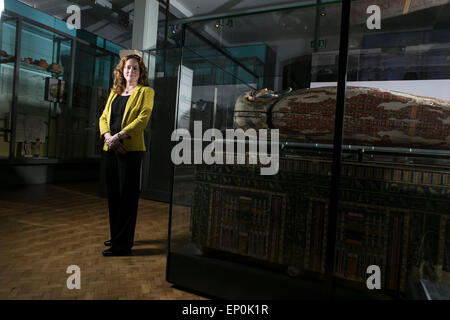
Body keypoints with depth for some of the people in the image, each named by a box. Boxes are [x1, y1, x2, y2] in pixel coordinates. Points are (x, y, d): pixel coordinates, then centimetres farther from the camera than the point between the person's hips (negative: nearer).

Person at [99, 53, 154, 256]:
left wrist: (119, 135, -18)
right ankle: (116, 236, 26)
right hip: (110, 148, 7)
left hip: (131, 148, -6)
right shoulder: (114, 92, 21)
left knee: (127, 195, -4)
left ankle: (123, 244, 3)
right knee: (113, 194, 12)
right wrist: (107, 135, -6)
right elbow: (104, 117, 14)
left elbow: (143, 118, -10)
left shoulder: (145, 91, 3)